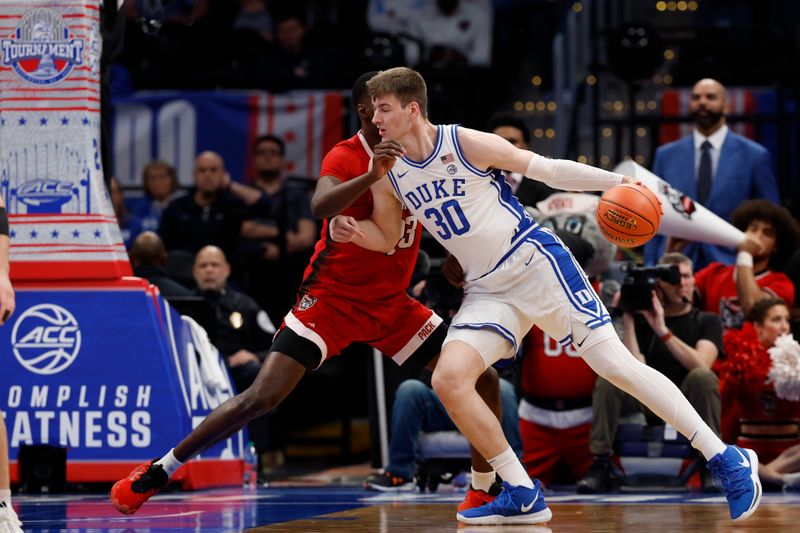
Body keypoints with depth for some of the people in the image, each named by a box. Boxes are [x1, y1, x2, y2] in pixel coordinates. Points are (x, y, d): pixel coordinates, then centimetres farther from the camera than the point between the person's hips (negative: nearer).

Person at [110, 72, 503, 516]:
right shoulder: (346, 157, -14)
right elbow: (321, 207, -35)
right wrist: (374, 174, -48)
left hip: (391, 304, 6)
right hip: (332, 297, -5)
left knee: (484, 379, -4)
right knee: (262, 397, -16)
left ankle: (484, 491, 11)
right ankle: (155, 473, -3)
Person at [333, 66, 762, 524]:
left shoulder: (467, 144, -12)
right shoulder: (388, 173, 3)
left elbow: (548, 170, -6)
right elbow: (388, 237, 18)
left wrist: (616, 181, -15)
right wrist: (356, 233, -5)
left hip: (537, 263, -6)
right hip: (487, 291, 6)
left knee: (615, 363, -13)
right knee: (448, 379, -16)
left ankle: (726, 459, -6)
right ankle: (523, 496, -5)